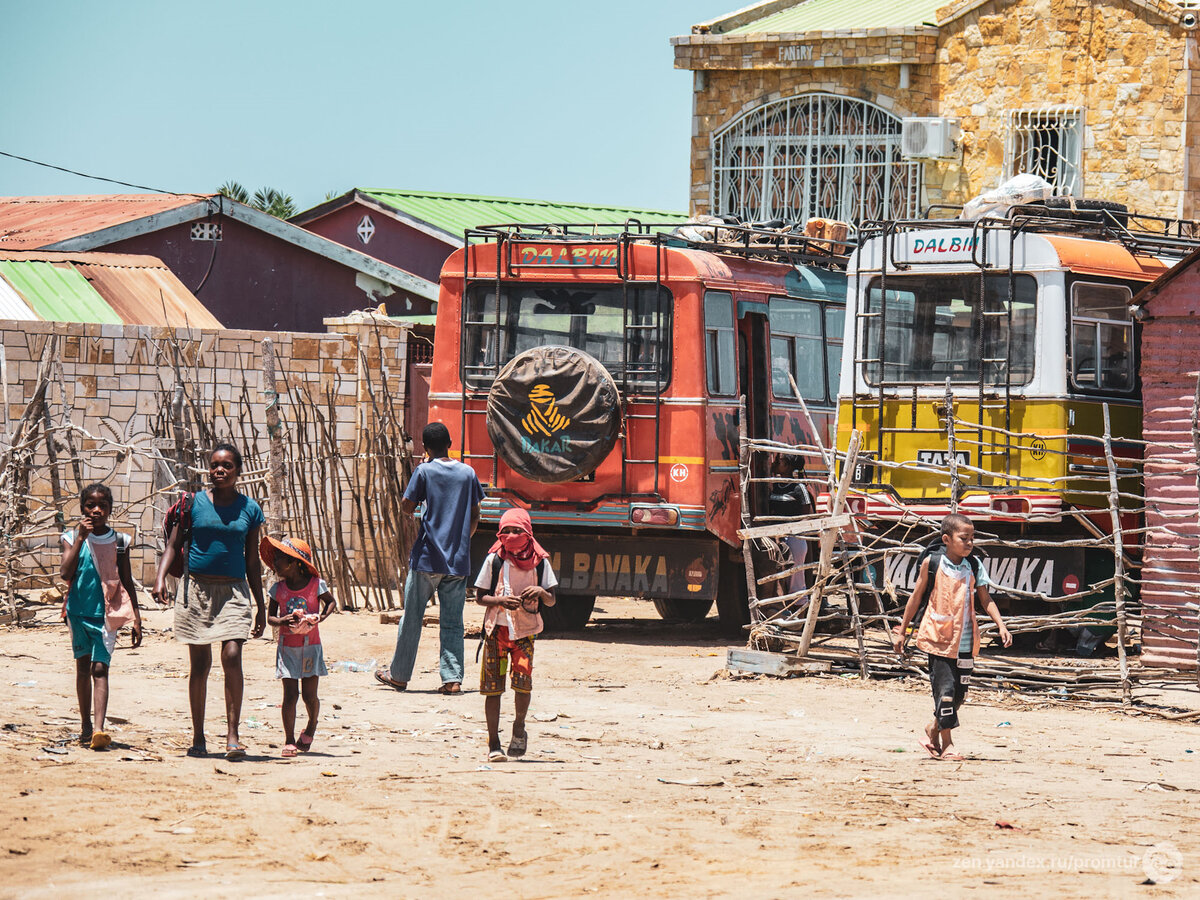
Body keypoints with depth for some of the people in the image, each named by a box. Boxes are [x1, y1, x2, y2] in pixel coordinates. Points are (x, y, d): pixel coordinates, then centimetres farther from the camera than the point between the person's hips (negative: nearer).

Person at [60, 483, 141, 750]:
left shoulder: (119, 542, 3)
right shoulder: (73, 537, 1)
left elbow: (127, 582, 8)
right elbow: (65, 573, -12)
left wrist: (136, 619, 6)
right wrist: (80, 538, -15)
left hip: (107, 613, -1)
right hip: (79, 610, 2)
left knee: (100, 668, -11)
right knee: (83, 666, 13)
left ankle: (98, 729, -22)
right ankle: (86, 725, 24)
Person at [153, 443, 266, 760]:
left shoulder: (249, 509, 6)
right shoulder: (194, 502, 2)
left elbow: (252, 561, 12)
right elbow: (173, 545, 4)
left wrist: (260, 607, 11)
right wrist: (161, 578, -14)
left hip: (233, 591, 0)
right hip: (197, 589, 0)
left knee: (232, 657, -15)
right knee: (199, 664, 3)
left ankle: (232, 735, -13)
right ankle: (198, 738, 12)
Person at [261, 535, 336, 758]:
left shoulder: (316, 584, -5)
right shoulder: (278, 588, 0)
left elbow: (330, 602, 11)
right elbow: (270, 617, 3)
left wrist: (321, 616, -9)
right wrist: (282, 621, -19)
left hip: (310, 647, -1)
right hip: (287, 647, 1)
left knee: (309, 695, 1)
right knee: (290, 694, -5)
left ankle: (311, 726, 31)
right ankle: (289, 740, 3)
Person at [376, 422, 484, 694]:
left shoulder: (425, 471, -5)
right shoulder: (468, 473, 6)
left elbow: (407, 507, -3)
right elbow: (475, 517, 10)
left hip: (427, 558, -3)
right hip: (458, 560, 3)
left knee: (412, 618, 7)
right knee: (452, 623, 4)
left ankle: (398, 675, 15)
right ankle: (453, 678, -5)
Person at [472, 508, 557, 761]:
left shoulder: (539, 561, 4)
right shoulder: (494, 559, 1)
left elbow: (551, 601, 7)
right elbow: (479, 597, 2)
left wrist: (540, 592, -15)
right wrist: (502, 601, -16)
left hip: (525, 629, 0)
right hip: (496, 628, 0)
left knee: (523, 680, -16)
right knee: (493, 685, -1)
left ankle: (519, 728, 11)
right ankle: (493, 744, 8)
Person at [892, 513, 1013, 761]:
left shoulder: (974, 566, 3)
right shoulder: (932, 563, -5)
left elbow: (985, 599, 8)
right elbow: (916, 597, 4)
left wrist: (1000, 626, -5)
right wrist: (902, 631, 8)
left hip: (965, 640, 4)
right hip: (939, 638, -4)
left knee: (960, 691, 7)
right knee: (945, 689, -7)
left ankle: (934, 728, 30)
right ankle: (946, 744, 3)